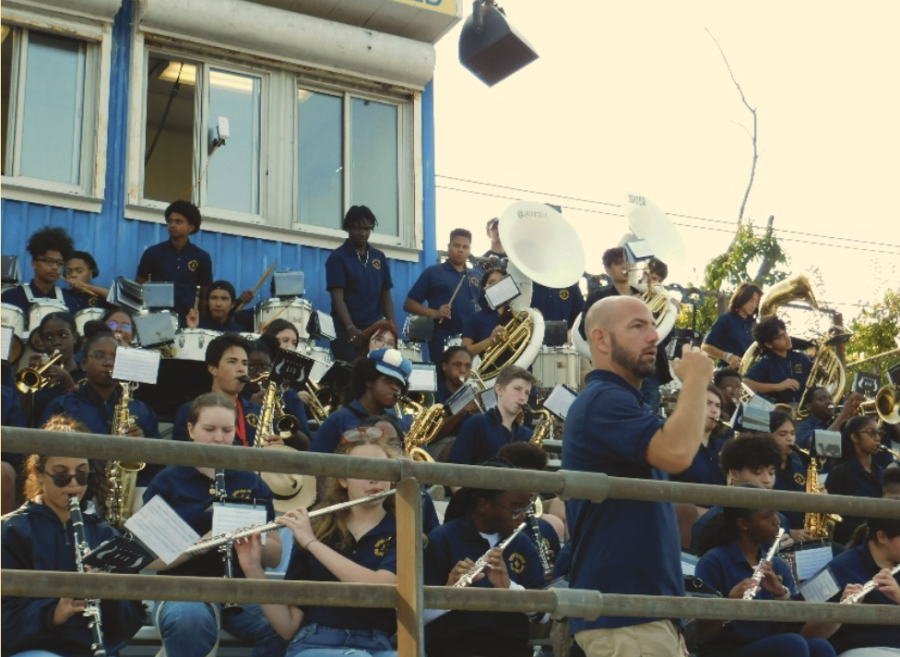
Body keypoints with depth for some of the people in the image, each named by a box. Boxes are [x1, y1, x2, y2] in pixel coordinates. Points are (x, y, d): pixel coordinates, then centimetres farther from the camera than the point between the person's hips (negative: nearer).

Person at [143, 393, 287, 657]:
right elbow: (149, 560, -3)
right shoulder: (167, 482, 6)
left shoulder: (251, 483, 14)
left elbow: (275, 557, 10)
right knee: (190, 620, -39)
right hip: (183, 589, -2)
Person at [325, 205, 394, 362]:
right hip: (348, 332, -5)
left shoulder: (379, 258, 12)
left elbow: (386, 296, 14)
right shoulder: (338, 257, -3)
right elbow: (337, 297, -12)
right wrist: (350, 328, -25)